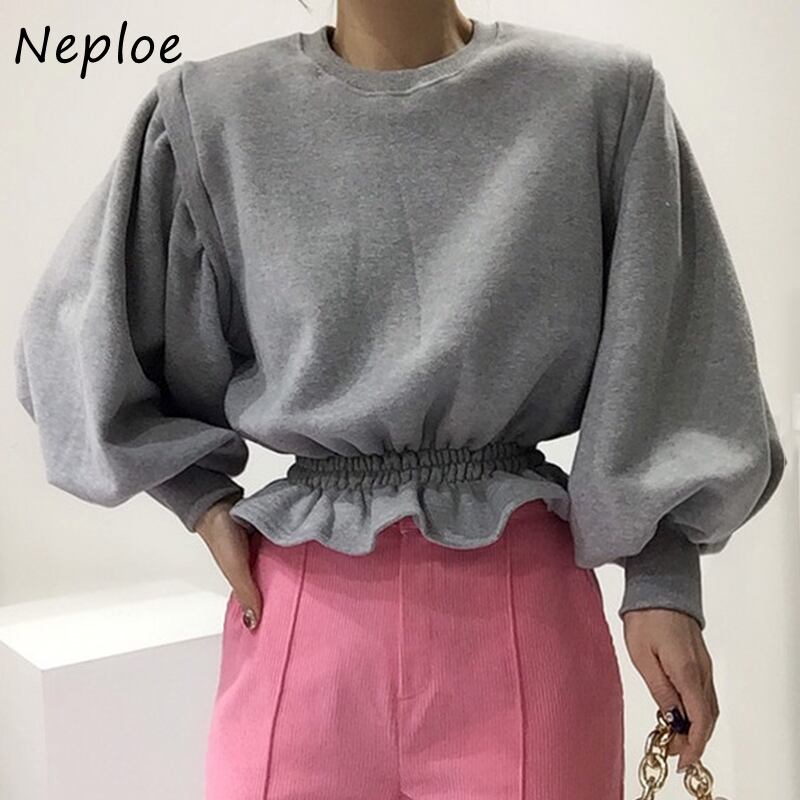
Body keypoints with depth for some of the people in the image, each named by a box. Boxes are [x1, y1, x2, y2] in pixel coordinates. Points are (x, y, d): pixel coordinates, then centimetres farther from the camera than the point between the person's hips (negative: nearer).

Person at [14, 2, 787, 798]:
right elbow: (87, 336, 8)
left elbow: (659, 370, 1)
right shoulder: (210, 113, -1)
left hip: (524, 608, 0)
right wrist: (202, 499, 1)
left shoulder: (604, 96, -2)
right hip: (303, 616, 1)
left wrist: (662, 582, -3)